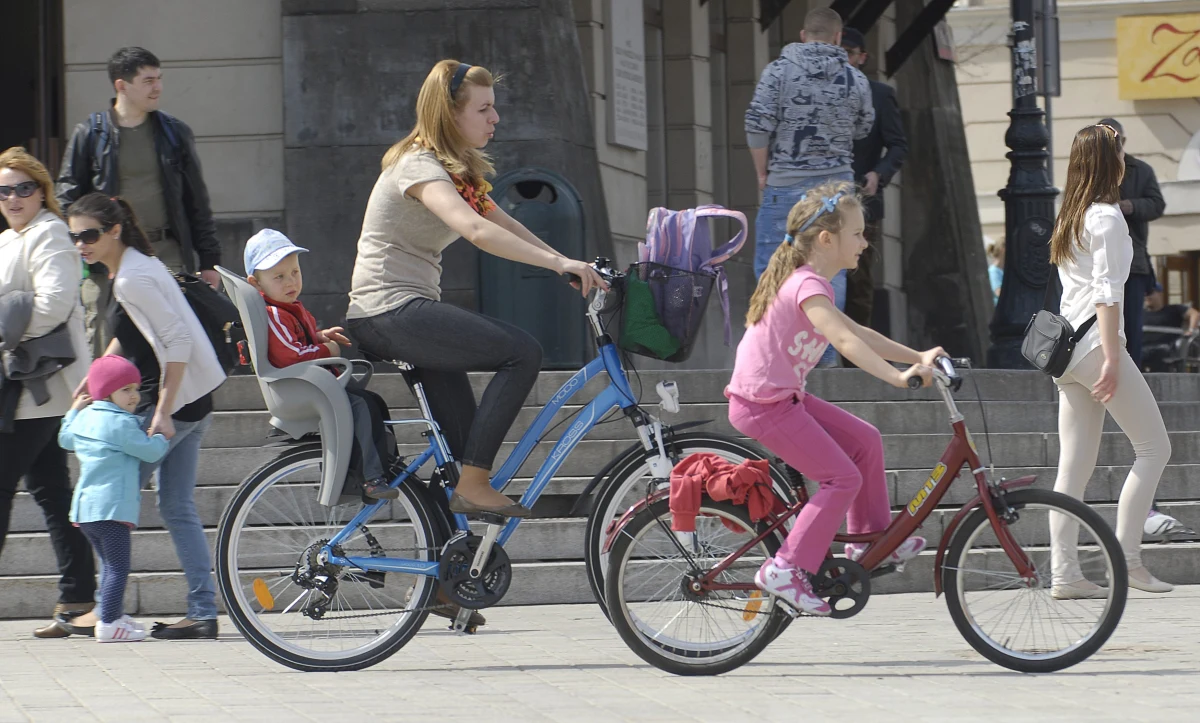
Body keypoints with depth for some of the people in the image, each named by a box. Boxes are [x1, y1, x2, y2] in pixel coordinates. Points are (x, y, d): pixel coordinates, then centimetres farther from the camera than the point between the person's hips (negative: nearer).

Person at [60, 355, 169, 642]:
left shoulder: (84, 417, 15)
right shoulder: (121, 423, -12)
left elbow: (65, 439, 34)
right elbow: (150, 451, -10)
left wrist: (74, 411, 45)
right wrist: (162, 437, 10)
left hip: (84, 508, 10)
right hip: (111, 508, -10)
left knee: (109, 563, 21)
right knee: (118, 565, -9)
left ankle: (115, 615, 29)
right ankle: (109, 624, -14)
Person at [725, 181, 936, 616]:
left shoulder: (805, 282, 14)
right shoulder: (808, 287, -20)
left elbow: (858, 333, 18)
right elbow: (845, 341, -35)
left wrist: (917, 357, 11)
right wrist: (897, 377, -44)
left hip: (782, 396, 10)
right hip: (764, 405, -10)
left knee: (864, 440, 13)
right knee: (843, 478, -10)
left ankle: (871, 539, 24)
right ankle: (785, 570, -9)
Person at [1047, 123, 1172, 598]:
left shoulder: (1068, 218, 18)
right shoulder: (1107, 217, -8)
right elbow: (1107, 292, -15)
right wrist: (1112, 357, -18)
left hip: (1067, 348, 9)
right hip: (1096, 345, -9)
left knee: (1075, 465, 5)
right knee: (1154, 447, -1)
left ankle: (1064, 573, -1)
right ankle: (1126, 556, -7)